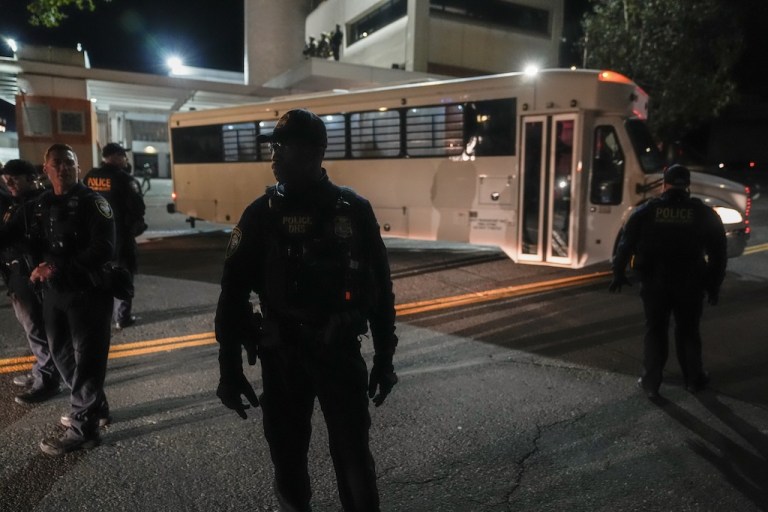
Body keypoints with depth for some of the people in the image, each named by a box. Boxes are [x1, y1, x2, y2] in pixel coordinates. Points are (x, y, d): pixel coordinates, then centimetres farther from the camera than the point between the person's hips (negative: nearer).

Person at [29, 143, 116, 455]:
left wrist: (58, 268, -23)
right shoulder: (42, 205, 12)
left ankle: (83, 428, 8)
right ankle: (94, 407, 35)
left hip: (88, 292, -8)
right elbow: (39, 245, 21)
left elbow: (103, 249, -20)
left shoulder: (92, 202, -9)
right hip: (54, 292, 8)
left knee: (87, 359, -2)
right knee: (61, 353, 17)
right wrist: (39, 267, 1)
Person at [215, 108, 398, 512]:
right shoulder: (262, 214, -4)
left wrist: (384, 358, 3)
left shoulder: (354, 210, -3)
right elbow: (233, 292, -2)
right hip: (282, 357, 1)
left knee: (355, 459, 9)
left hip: (342, 353, 0)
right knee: (288, 457, 14)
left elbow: (380, 287, 2)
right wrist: (229, 367, -3)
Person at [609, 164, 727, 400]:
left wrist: (619, 274, 7)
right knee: (688, 331, 16)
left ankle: (651, 383, 13)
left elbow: (626, 244, -1)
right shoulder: (704, 214, 1)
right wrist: (714, 285, 11)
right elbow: (718, 253, 3)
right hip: (690, 283, 1)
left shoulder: (647, 211, -2)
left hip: (654, 282, 0)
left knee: (655, 332, 10)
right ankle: (694, 380, 28)